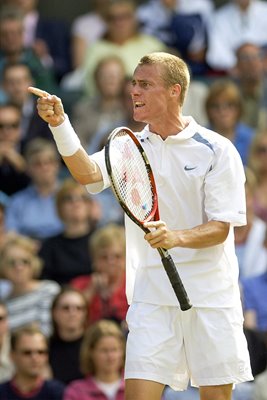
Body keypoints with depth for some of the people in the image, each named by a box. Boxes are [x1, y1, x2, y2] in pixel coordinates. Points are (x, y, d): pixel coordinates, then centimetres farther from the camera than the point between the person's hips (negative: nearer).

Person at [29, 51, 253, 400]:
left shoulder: (217, 150, -3)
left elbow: (220, 228, -8)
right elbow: (89, 173, -14)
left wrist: (177, 237, -28)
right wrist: (59, 124, -29)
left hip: (211, 295, -2)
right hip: (152, 292, 2)